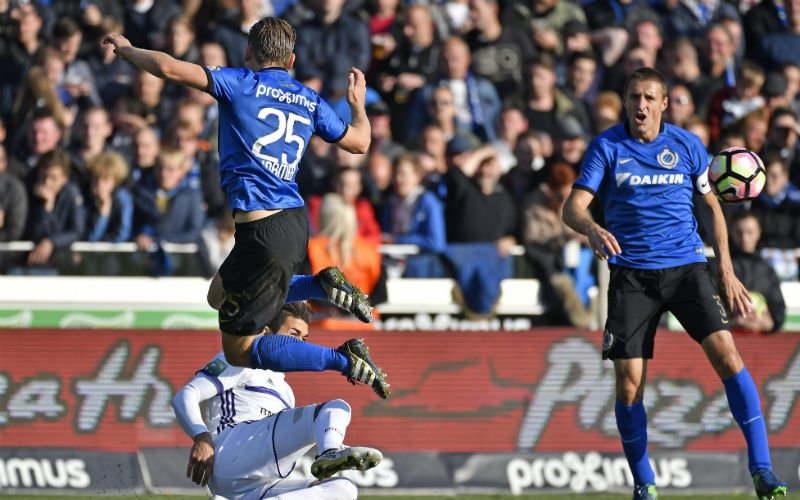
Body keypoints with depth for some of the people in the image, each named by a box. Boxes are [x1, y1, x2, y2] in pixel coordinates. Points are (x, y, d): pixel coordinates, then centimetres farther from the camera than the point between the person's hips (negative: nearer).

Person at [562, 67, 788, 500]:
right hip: (631, 274, -1)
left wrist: (727, 272, 11)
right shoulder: (606, 147, -1)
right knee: (628, 382, -7)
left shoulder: (687, 146, 4)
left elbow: (712, 205, 16)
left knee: (725, 353, -18)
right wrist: (592, 230, -33)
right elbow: (573, 207, -9)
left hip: (686, 266, 1)